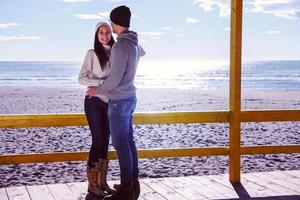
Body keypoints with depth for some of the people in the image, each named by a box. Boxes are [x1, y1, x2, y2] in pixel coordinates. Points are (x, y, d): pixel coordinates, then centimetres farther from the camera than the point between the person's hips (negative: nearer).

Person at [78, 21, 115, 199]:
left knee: (105, 141, 6)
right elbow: (82, 78, -13)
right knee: (98, 141, -8)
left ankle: (102, 182, 12)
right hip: (94, 101, -5)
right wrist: (102, 82, -20)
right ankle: (92, 185, -2)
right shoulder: (92, 54, -4)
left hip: (109, 102, 5)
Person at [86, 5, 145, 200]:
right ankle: (133, 183, 19)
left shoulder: (121, 46, -20)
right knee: (129, 141, 13)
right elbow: (142, 52, 35)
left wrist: (97, 90, -5)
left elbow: (115, 78, -20)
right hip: (130, 98, 9)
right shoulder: (134, 44, 8)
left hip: (119, 101, -9)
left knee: (121, 145, -6)